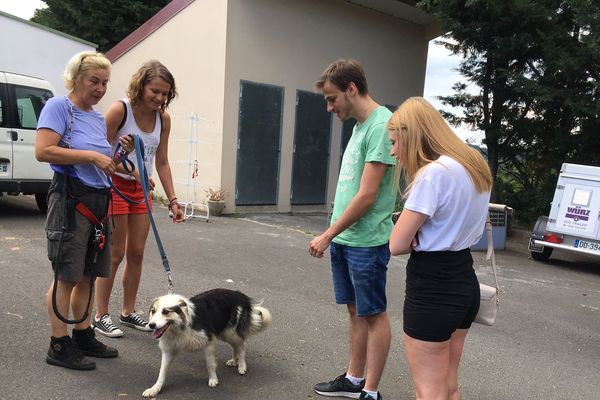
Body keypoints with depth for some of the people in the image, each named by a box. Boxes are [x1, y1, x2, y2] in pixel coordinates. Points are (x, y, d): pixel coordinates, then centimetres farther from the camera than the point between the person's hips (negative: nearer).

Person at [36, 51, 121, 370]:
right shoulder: (58, 107, -7)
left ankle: (83, 335, 26)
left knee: (87, 275, 14)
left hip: (99, 200, 8)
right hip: (70, 200, -8)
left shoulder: (98, 117, 15)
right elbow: (43, 151, -19)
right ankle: (58, 346, 9)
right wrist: (91, 156, -20)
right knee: (66, 277, -2)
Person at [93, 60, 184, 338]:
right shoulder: (119, 109, -15)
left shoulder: (163, 119, 1)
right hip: (115, 186, -6)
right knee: (115, 254, -1)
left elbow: (162, 163, 4)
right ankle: (100, 316, 13)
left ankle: (128, 312, 24)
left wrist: (173, 200, 0)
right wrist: (132, 170, -26)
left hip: (141, 189, 6)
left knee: (137, 252, 9)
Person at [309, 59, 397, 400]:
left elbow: (366, 196, -20)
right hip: (345, 237, 9)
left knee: (374, 314, 5)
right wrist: (334, 235, 14)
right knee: (356, 310, 17)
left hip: (366, 241, -8)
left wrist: (327, 235, -12)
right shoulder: (359, 125, 12)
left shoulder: (382, 125, -17)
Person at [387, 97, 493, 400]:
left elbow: (397, 245, -18)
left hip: (431, 287, -9)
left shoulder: (433, 173, -21)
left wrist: (415, 238, 3)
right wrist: (421, 236, -2)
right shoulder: (475, 167, 8)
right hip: (463, 281, 9)